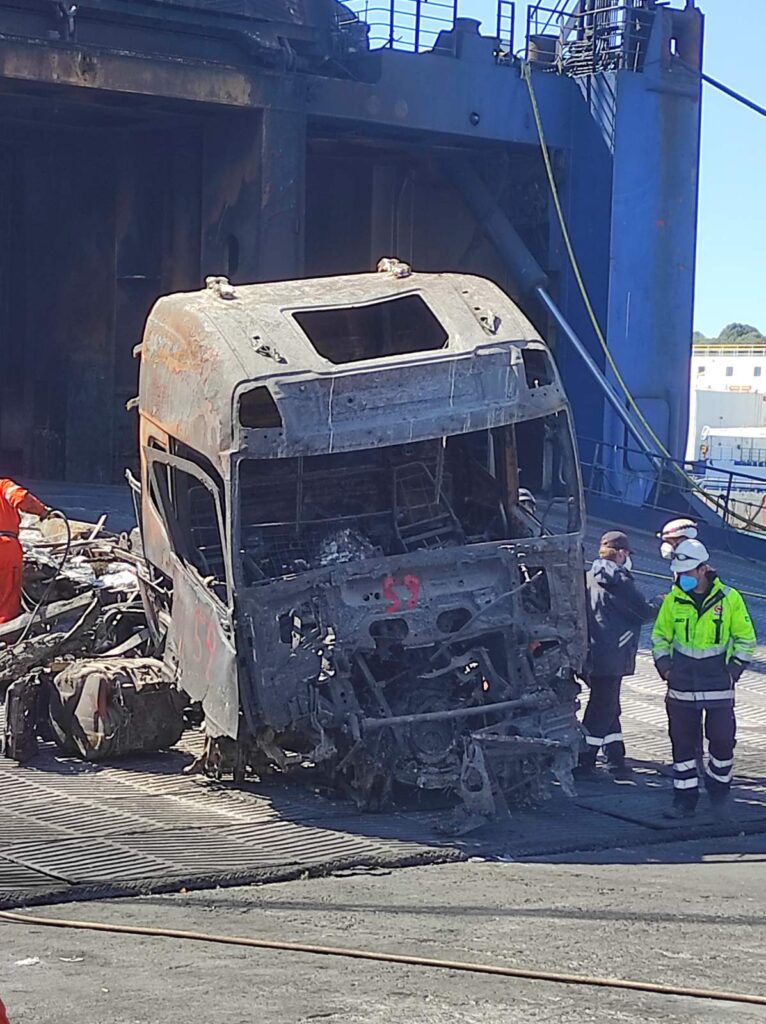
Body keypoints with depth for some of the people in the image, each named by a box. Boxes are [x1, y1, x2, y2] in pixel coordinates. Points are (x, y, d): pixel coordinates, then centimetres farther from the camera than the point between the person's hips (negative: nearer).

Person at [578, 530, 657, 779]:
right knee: (603, 708, -2)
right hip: (611, 657, -8)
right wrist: (659, 606, 14)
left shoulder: (589, 579, 10)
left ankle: (616, 758, 23)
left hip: (592, 655, 8)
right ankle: (584, 762, -1)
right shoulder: (619, 581, -13)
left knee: (608, 707, 17)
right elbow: (644, 611, -7)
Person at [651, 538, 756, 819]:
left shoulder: (730, 599, -4)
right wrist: (664, 665, 3)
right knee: (682, 742, 5)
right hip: (681, 685, 2)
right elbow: (660, 635, 15)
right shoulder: (673, 600, 2)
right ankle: (684, 799, 14)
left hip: (718, 684, -2)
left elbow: (746, 638, 4)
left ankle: (719, 792, 24)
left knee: (722, 739, 1)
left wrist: (734, 668, -4)